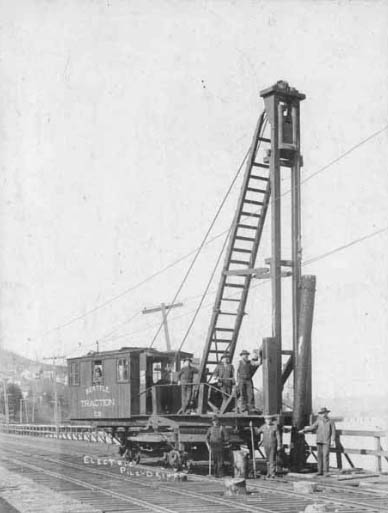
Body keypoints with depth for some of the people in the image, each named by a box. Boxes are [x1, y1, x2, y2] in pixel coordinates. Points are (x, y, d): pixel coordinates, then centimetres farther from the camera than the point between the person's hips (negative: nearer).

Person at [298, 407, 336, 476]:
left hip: (326, 442, -4)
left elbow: (333, 431, 0)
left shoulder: (330, 422, 1)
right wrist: (303, 430, -1)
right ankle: (320, 471, 8)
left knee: (325, 456, -10)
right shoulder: (318, 421, 7)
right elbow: (312, 427, 5)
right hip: (319, 441, 4)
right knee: (319, 456, 3)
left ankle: (325, 471, -7)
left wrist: (333, 440, -9)